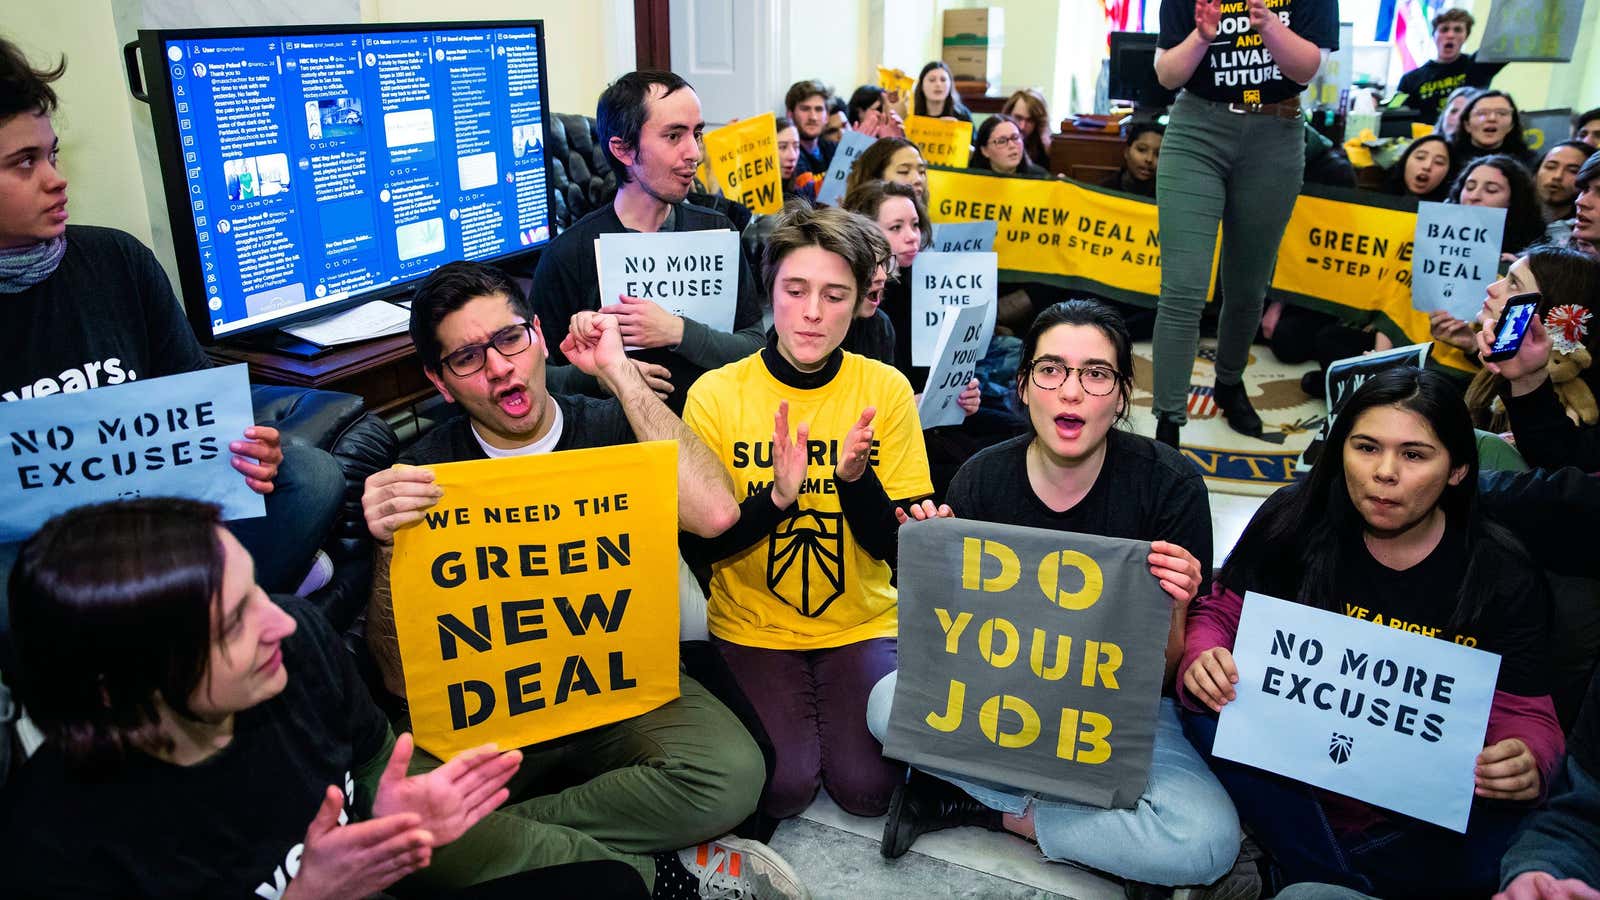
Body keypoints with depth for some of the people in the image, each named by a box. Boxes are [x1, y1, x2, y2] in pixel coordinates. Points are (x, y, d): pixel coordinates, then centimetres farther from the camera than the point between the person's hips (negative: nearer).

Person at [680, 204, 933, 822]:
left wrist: (854, 478, -26)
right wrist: (776, 498, -26)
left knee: (866, 785, -15)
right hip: (752, 627, -1)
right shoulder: (716, 394, -10)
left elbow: (899, 548, -7)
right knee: (783, 786, -17)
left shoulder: (886, 389, -7)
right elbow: (697, 547, -9)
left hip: (861, 624, 1)